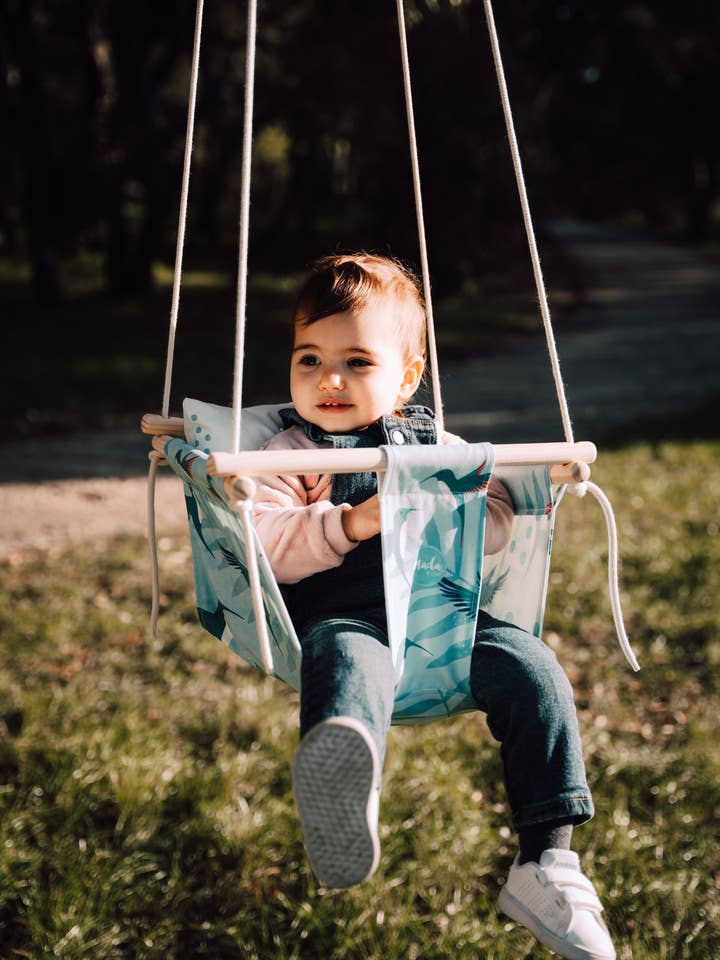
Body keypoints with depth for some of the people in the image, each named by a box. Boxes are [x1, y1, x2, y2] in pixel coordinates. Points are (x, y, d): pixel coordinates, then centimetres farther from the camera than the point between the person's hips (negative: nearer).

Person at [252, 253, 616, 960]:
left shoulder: (438, 444, 22)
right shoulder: (291, 452, 12)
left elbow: (498, 521, 12)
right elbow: (259, 543, -5)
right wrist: (348, 524, -17)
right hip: (345, 617, -4)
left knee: (533, 670, -19)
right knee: (351, 663, -39)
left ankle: (547, 862, -12)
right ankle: (339, 791, -75)